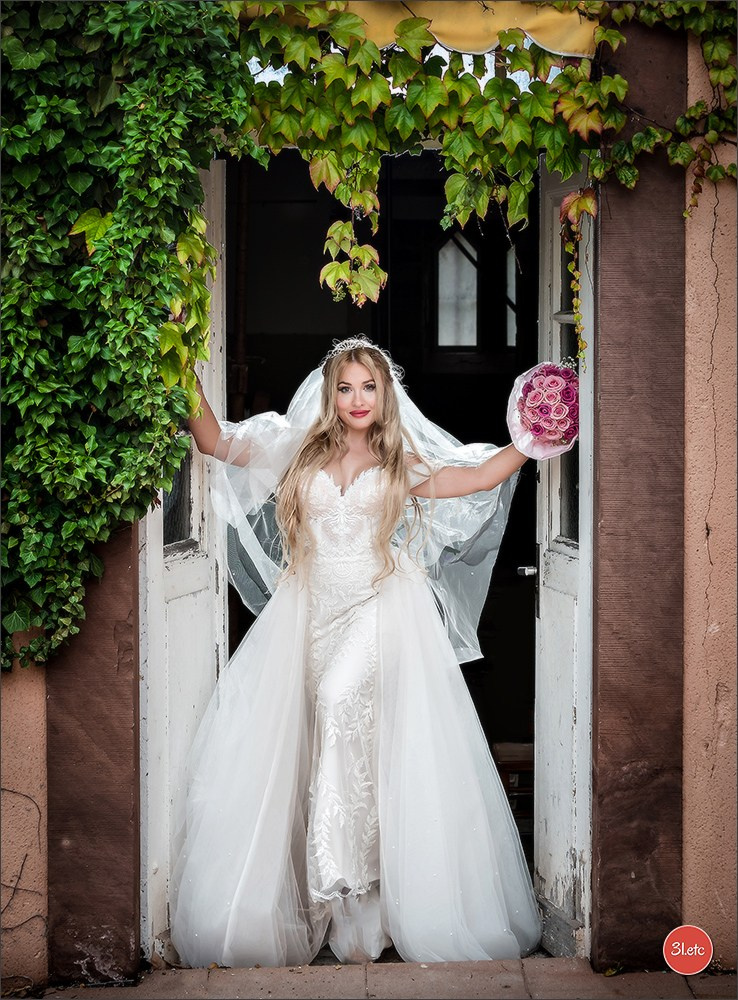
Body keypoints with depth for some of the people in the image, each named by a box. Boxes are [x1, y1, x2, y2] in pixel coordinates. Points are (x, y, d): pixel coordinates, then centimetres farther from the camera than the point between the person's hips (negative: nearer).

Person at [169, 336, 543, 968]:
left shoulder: (403, 462, 12)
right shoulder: (300, 450, 14)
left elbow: (481, 477, 8)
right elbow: (214, 441, 11)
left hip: (381, 613, -2)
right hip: (310, 613, 2)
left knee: (349, 709, -26)